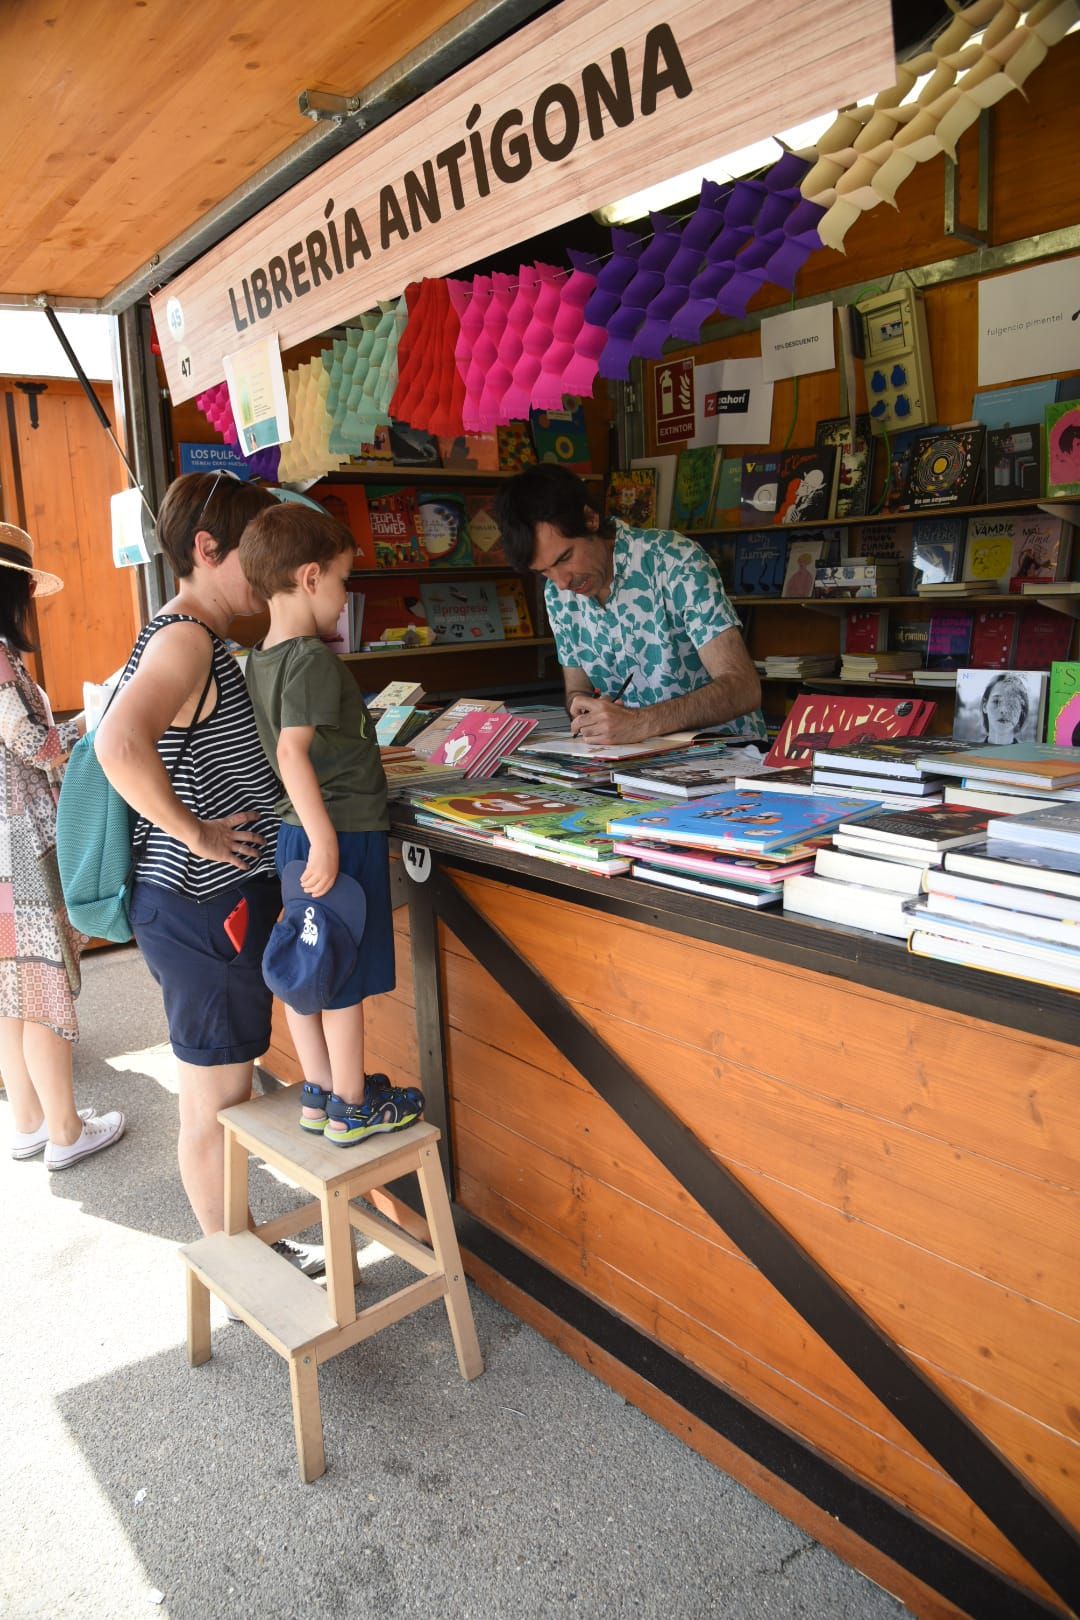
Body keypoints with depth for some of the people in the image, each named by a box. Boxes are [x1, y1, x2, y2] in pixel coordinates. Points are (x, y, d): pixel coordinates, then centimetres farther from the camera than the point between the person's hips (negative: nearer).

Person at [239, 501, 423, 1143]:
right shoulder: (313, 660, -18)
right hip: (344, 832, -9)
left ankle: (319, 1092, 30)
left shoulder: (260, 659, 10)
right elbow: (292, 753, -26)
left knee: (306, 969, 16)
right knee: (346, 976, 4)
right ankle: (351, 1107, 18)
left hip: (296, 832, 9)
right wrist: (325, 841, -27)